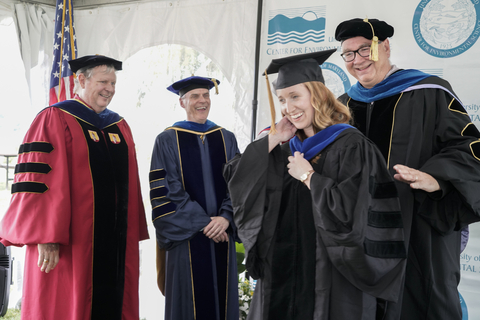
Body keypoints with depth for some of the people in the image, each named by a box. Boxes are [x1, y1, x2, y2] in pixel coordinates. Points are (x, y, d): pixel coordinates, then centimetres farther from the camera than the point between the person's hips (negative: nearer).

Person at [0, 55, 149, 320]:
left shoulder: (120, 127, 15)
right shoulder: (54, 119, -4)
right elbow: (36, 180, -11)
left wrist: (134, 234, 12)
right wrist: (46, 238, -18)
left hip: (116, 241, 6)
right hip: (72, 242, -6)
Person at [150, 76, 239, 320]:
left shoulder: (226, 139, 10)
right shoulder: (167, 140, -1)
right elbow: (165, 191, -7)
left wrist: (226, 217, -12)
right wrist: (202, 223, -13)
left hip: (221, 235, 3)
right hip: (186, 238, -3)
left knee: (222, 300, 8)